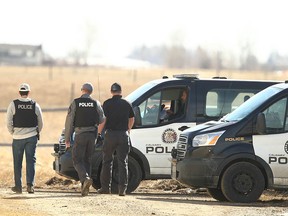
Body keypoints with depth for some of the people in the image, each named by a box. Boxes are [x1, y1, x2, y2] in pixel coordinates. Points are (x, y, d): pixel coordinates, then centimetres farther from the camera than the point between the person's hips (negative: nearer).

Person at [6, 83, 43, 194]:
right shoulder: (35, 105, 0)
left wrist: (13, 133, 10)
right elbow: (40, 123, 6)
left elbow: (9, 122, -4)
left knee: (17, 163, 7)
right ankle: (30, 184, -10)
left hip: (18, 137, -1)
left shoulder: (13, 104, -4)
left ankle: (18, 186, 10)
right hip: (32, 137, 1)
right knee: (31, 161, 3)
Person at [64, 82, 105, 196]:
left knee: (77, 160, -1)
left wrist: (67, 139, 1)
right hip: (92, 134, 3)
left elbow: (69, 121, -4)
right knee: (87, 160, 12)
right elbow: (102, 120, 6)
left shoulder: (75, 103, -3)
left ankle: (85, 178, -27)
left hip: (80, 134, -3)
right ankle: (84, 187, 10)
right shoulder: (96, 103, 4)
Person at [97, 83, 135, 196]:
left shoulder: (107, 103, -5)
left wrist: (99, 132, 2)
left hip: (110, 134, -2)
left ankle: (105, 187, 10)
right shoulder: (127, 104, 6)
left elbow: (103, 119, -10)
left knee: (107, 161, 9)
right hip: (123, 135, 2)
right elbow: (131, 120, 18)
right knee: (123, 162, 3)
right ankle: (122, 188, -5)